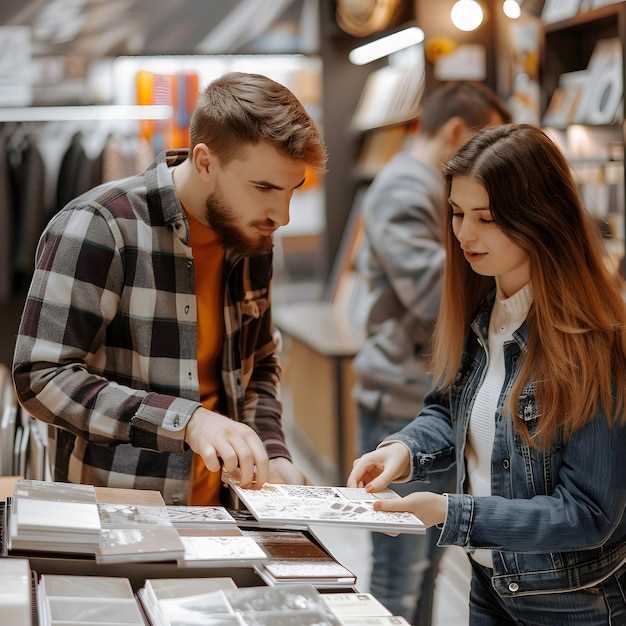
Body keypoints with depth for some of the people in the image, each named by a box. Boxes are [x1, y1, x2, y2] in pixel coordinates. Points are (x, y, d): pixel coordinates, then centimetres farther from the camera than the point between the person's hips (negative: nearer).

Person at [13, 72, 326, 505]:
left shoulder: (251, 236, 7)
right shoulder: (98, 228, -14)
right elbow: (42, 377, -19)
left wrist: (272, 453, 2)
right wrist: (187, 421, -27)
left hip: (214, 515, 4)